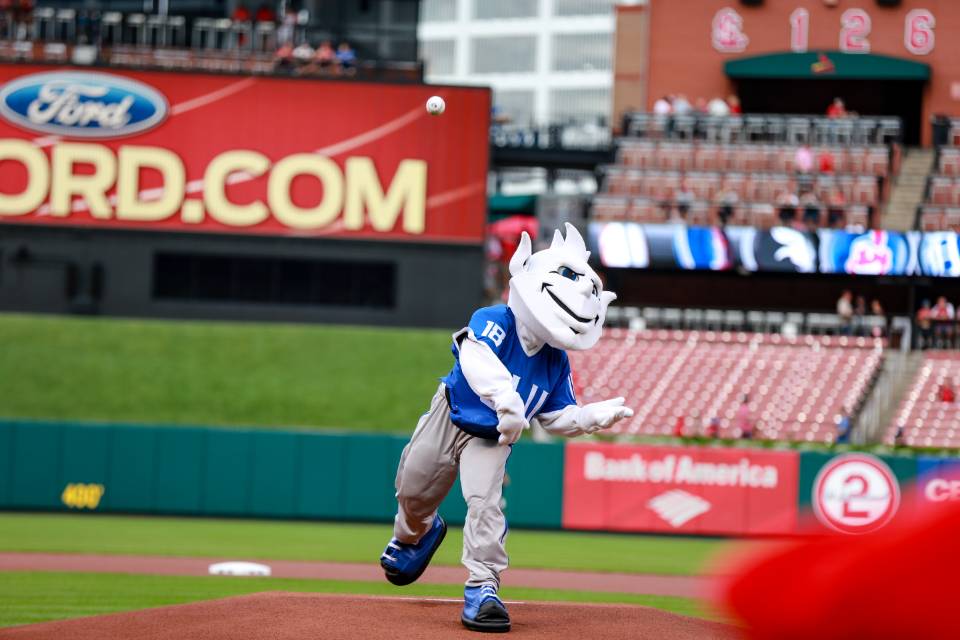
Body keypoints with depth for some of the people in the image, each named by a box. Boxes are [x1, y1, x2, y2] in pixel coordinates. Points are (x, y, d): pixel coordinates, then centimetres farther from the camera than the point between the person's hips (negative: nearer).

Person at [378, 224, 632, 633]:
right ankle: (415, 534, 54)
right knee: (413, 492, 18)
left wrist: (598, 415, -17)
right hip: (449, 418, -1)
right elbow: (476, 358, -49)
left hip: (491, 441, 1)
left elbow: (558, 417, 2)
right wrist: (507, 400, -64)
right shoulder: (493, 321, -27)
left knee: (485, 502, -24)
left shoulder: (556, 362, -10)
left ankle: (482, 588, -20)